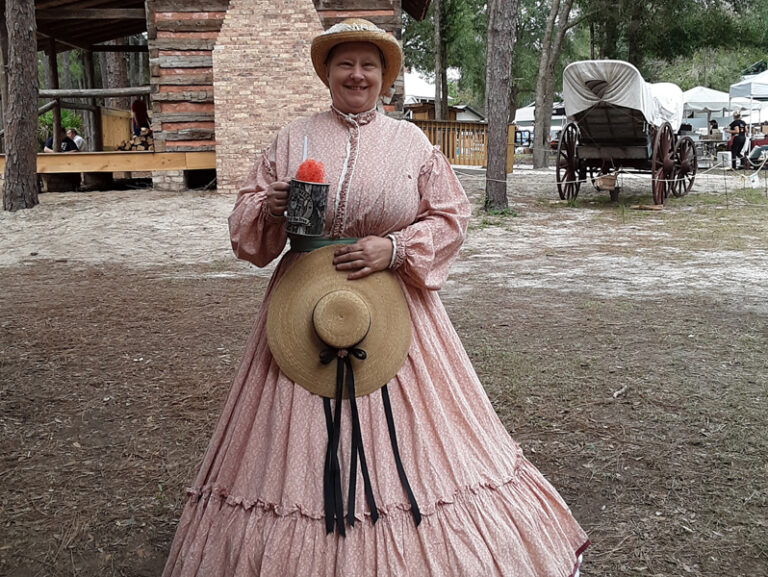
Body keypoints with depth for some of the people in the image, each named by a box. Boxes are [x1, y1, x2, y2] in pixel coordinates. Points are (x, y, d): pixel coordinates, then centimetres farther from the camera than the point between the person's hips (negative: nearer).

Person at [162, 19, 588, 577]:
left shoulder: (413, 143, 4)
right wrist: (268, 208, -11)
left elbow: (450, 218, 3)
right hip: (305, 303, 1)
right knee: (300, 444, 4)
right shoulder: (292, 139, 7)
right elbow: (245, 218, 11)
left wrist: (395, 248, -12)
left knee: (399, 437, 4)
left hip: (392, 306, -1)